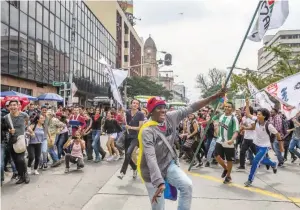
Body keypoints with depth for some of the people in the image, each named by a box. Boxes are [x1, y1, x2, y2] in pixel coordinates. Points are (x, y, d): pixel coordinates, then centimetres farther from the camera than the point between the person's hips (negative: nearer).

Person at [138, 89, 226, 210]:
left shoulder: (170, 117, -9)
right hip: (152, 173, -4)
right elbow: (150, 158, -33)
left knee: (187, 185, -19)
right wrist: (159, 183, -41)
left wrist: (215, 97, -13)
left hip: (169, 165, 5)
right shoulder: (147, 131, -24)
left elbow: (190, 109, -9)